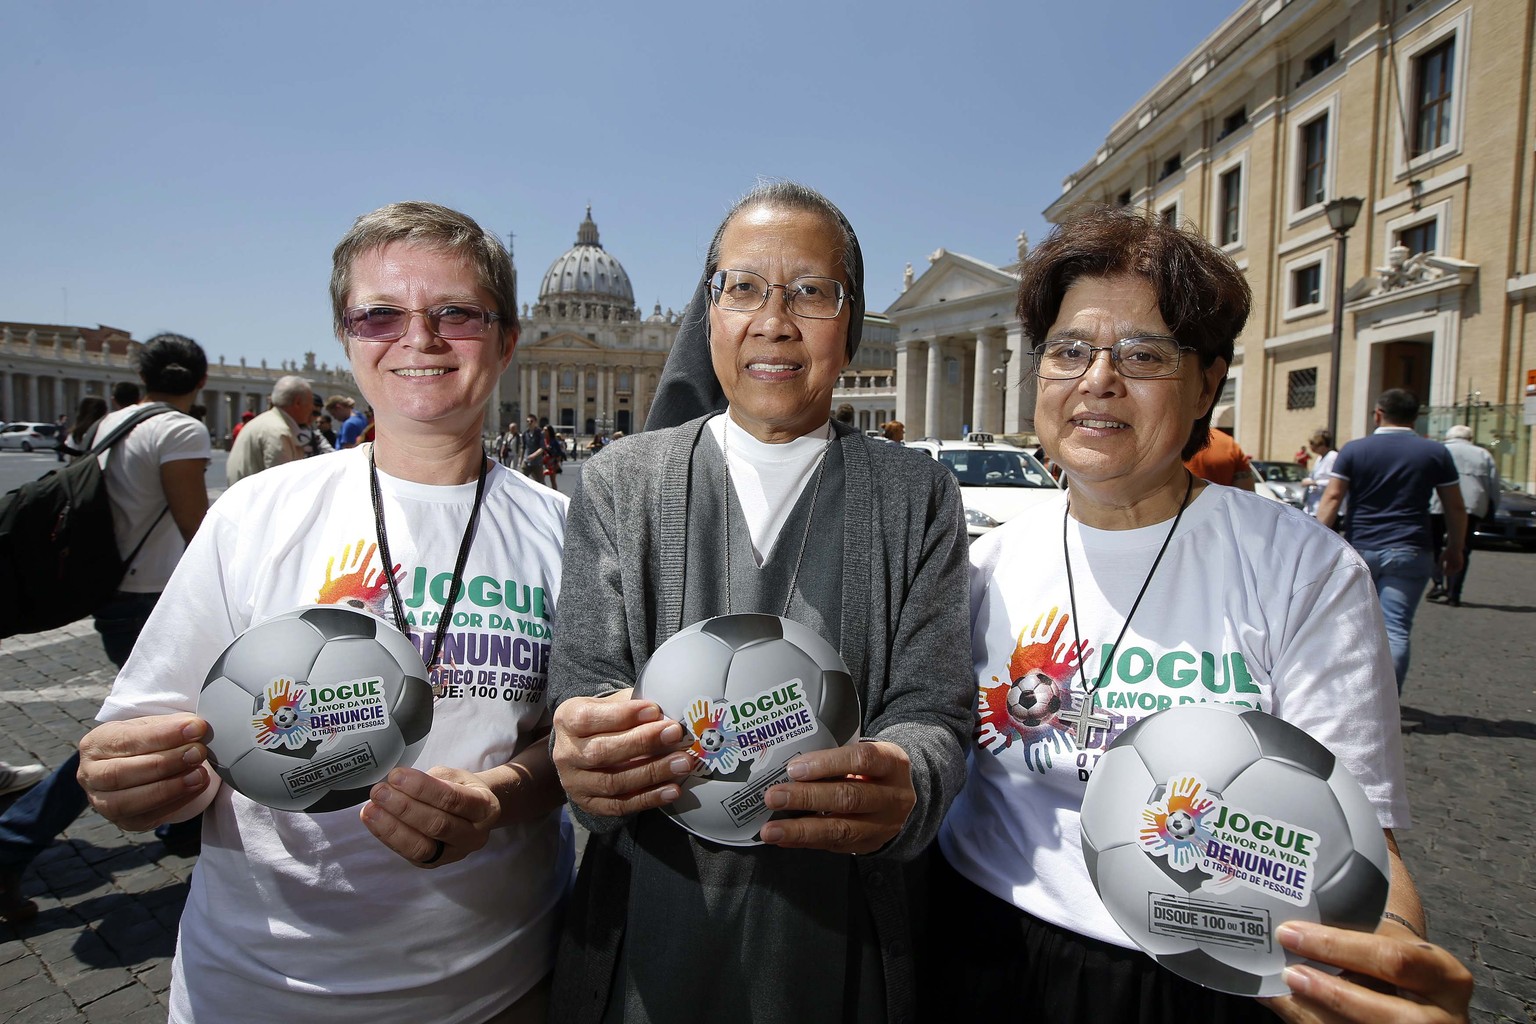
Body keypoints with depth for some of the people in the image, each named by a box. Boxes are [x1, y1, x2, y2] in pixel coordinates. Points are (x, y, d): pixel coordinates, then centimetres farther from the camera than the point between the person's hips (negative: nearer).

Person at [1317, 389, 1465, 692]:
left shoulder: (1354, 450, 1)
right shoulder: (1436, 452, 4)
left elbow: (1332, 497, -7)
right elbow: (1455, 508, 7)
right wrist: (1454, 549, 17)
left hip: (1359, 549, 1)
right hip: (1409, 553, -1)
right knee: (1396, 630, -2)